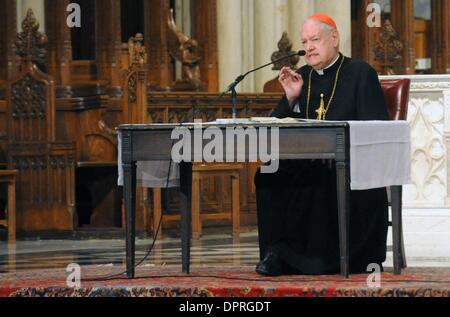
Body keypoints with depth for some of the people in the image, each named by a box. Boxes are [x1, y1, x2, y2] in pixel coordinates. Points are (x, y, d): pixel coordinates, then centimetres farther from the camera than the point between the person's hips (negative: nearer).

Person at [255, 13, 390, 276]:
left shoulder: (361, 73, 2)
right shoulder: (301, 77, 17)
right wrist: (291, 98, -3)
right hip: (308, 164, 4)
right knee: (268, 175, -25)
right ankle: (277, 252, -22)